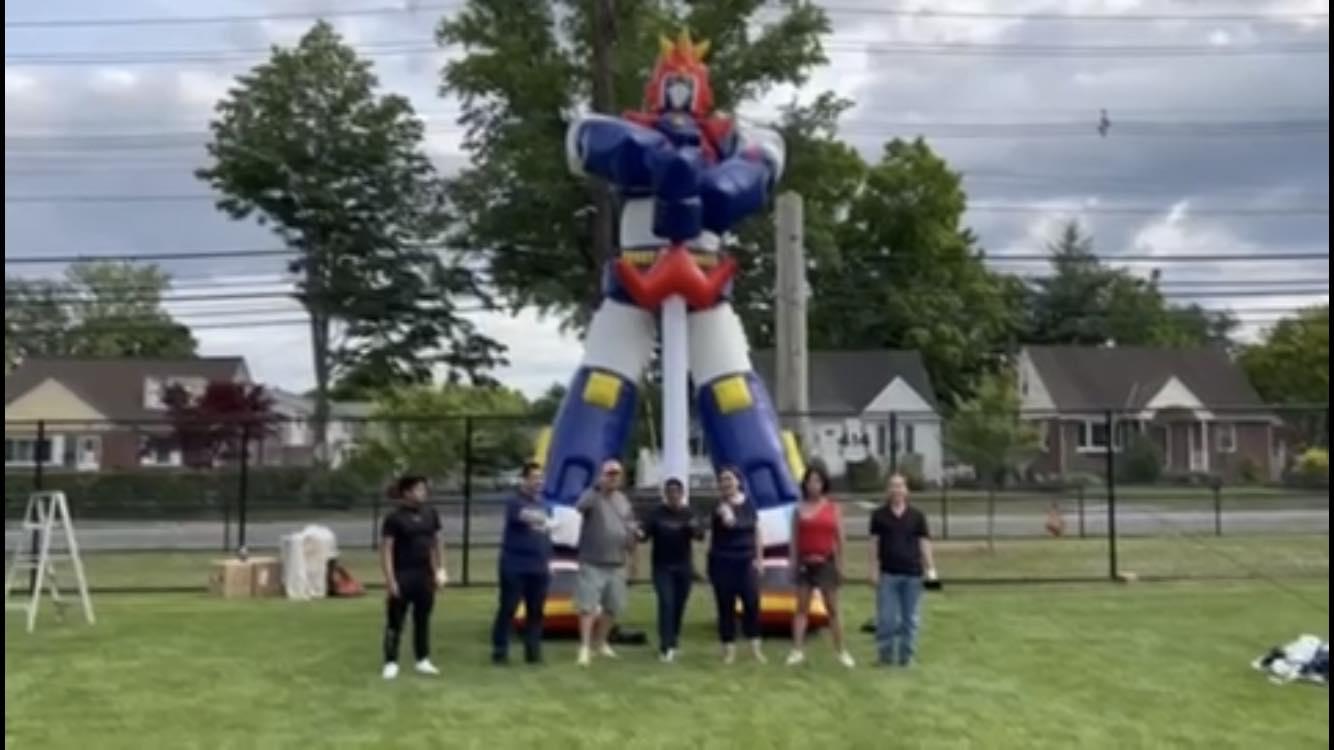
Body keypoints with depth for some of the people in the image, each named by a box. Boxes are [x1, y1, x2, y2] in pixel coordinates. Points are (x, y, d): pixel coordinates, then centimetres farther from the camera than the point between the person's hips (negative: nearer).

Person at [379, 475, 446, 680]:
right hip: (402, 576, -5)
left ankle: (423, 660, 22)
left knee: (423, 619, 12)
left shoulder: (430, 514, 5)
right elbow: (386, 549, -11)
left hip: (424, 575, 5)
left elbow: (437, 542, 14)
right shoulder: (394, 518, -10)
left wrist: (440, 569, 8)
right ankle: (391, 663, 9)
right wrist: (390, 580, -15)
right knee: (395, 621, 1)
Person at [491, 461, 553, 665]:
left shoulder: (542, 504, 16)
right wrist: (539, 519, -43)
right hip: (515, 567, -6)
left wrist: (548, 561, 18)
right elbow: (523, 516, -29)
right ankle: (500, 651, 5)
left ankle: (533, 652, 15)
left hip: (539, 567, 6)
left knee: (536, 611, 7)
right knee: (508, 609, -3)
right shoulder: (515, 502, -6)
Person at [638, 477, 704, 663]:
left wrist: (696, 528, -27)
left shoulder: (688, 514, 4)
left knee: (679, 606, 7)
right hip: (662, 567, -3)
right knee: (666, 603, -14)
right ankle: (666, 647, -16)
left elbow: (701, 535, -4)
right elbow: (645, 533, -8)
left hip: (684, 567, 3)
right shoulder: (656, 513, -2)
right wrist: (640, 534, -31)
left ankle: (673, 642, 23)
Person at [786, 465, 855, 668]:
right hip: (804, 563, 1)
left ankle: (841, 651, 11)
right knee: (802, 608, 4)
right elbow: (794, 539, 4)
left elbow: (839, 539, 1)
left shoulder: (833, 509, 2)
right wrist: (792, 563, -1)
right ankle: (797, 650, 5)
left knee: (832, 608, 4)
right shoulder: (799, 509, 4)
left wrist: (840, 564, -2)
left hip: (826, 563, -1)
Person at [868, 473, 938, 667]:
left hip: (912, 573, 1)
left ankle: (906, 656, 17)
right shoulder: (879, 515, 3)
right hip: (888, 573, -1)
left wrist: (930, 568, -3)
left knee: (910, 618, 7)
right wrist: (874, 570, -2)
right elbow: (875, 544, 3)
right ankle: (886, 655, 11)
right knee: (886, 617, 0)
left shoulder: (917, 516, 5)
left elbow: (924, 542, 4)